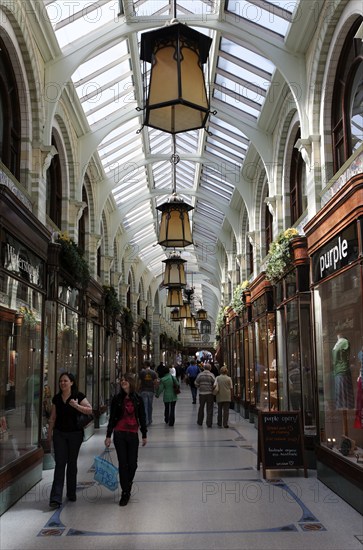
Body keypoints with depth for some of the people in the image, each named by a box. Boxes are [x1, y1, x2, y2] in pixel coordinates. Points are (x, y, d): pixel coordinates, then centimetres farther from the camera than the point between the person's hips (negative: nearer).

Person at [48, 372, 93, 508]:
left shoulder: (78, 396, -6)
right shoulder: (56, 398, 5)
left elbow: (90, 410, -17)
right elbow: (53, 417, 13)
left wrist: (76, 405, -30)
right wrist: (49, 433, 13)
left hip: (75, 434, -2)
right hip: (59, 434, 2)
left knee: (72, 463, 9)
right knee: (60, 463, -6)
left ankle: (71, 493, 24)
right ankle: (56, 498, -9)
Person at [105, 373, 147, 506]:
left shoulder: (138, 399, 1)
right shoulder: (117, 399, 0)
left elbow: (142, 418, 7)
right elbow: (112, 418, 2)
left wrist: (144, 435, 9)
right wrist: (108, 436, -1)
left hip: (133, 434, 1)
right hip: (119, 434, -1)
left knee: (132, 463, 5)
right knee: (123, 463, 1)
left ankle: (127, 487, 29)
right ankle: (125, 493, 10)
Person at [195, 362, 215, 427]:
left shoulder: (200, 375, -4)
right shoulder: (211, 375, -10)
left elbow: (196, 384, 0)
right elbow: (215, 384, -12)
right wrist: (212, 389, 7)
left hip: (202, 393, 2)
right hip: (210, 393, -2)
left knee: (201, 408, 18)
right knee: (209, 409, 4)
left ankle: (200, 422, 28)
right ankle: (209, 423, 1)